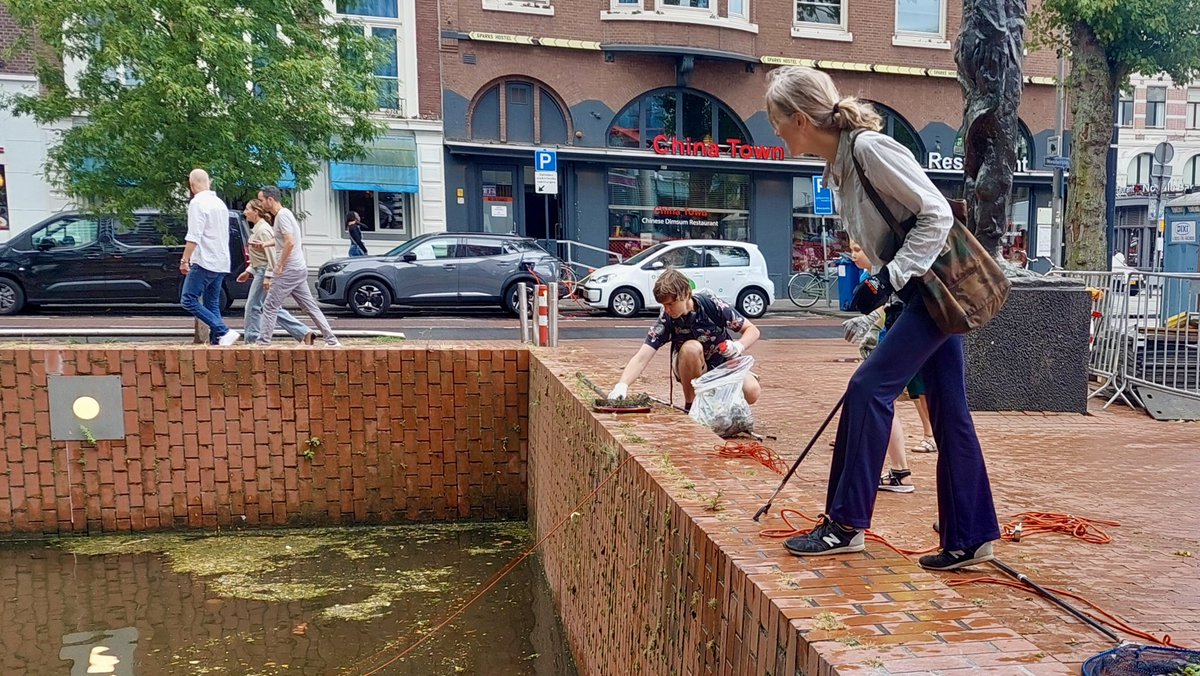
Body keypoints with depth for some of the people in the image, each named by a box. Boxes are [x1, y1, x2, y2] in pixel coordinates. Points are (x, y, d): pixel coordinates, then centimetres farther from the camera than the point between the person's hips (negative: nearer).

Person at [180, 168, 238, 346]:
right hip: (221, 263, 9)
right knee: (212, 304, 10)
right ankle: (216, 340, 4)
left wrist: (184, 260, -14)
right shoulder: (220, 203, 17)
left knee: (188, 300, -6)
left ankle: (224, 331, -15)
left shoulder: (197, 203, -9)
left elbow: (193, 236, -18)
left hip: (204, 262, -9)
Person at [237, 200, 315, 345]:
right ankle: (305, 333, 5)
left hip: (264, 272, -10)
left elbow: (270, 254, -20)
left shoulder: (263, 230, -14)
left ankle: (251, 341, 7)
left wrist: (268, 277, -23)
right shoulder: (257, 229, 17)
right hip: (260, 272, 10)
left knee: (253, 306, -2)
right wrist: (248, 271, 21)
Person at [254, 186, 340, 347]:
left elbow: (290, 243, -24)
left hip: (289, 270, -10)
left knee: (270, 306, -3)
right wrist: (265, 244, 21)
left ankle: (263, 342, 0)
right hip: (299, 269, 10)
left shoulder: (282, 215, -13)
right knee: (310, 306, 9)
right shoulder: (284, 213, 17)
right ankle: (331, 340, 8)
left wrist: (280, 266, -17)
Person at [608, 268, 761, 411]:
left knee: (751, 392, -29)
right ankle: (691, 405, -14)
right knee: (691, 347, -35)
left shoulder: (712, 305, -21)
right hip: (692, 371, 0)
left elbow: (752, 330, -11)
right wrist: (622, 385, -44)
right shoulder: (666, 320, -20)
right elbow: (641, 358, -27)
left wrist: (739, 346, -33)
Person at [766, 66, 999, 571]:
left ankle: (845, 523, -2)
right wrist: (887, 287, 16)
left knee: (868, 388, -11)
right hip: (922, 291, 9)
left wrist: (887, 278, -21)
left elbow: (937, 214, -19)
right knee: (948, 414, 10)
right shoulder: (838, 167, 10)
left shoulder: (870, 148, -18)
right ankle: (969, 539, 18)